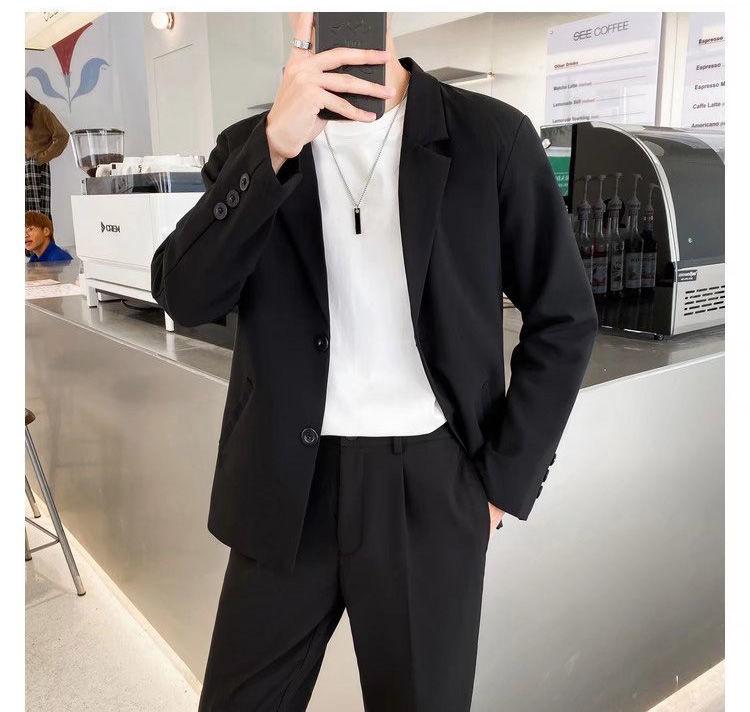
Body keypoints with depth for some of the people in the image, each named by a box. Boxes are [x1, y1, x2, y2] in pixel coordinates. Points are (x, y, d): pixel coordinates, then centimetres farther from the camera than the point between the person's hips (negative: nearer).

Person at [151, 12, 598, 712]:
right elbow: (184, 296, -10)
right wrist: (273, 146, -23)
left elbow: (563, 318, 0)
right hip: (287, 488, 2)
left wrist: (504, 482, -3)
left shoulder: (490, 136, -4)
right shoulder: (249, 146, 3)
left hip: (430, 491, -1)